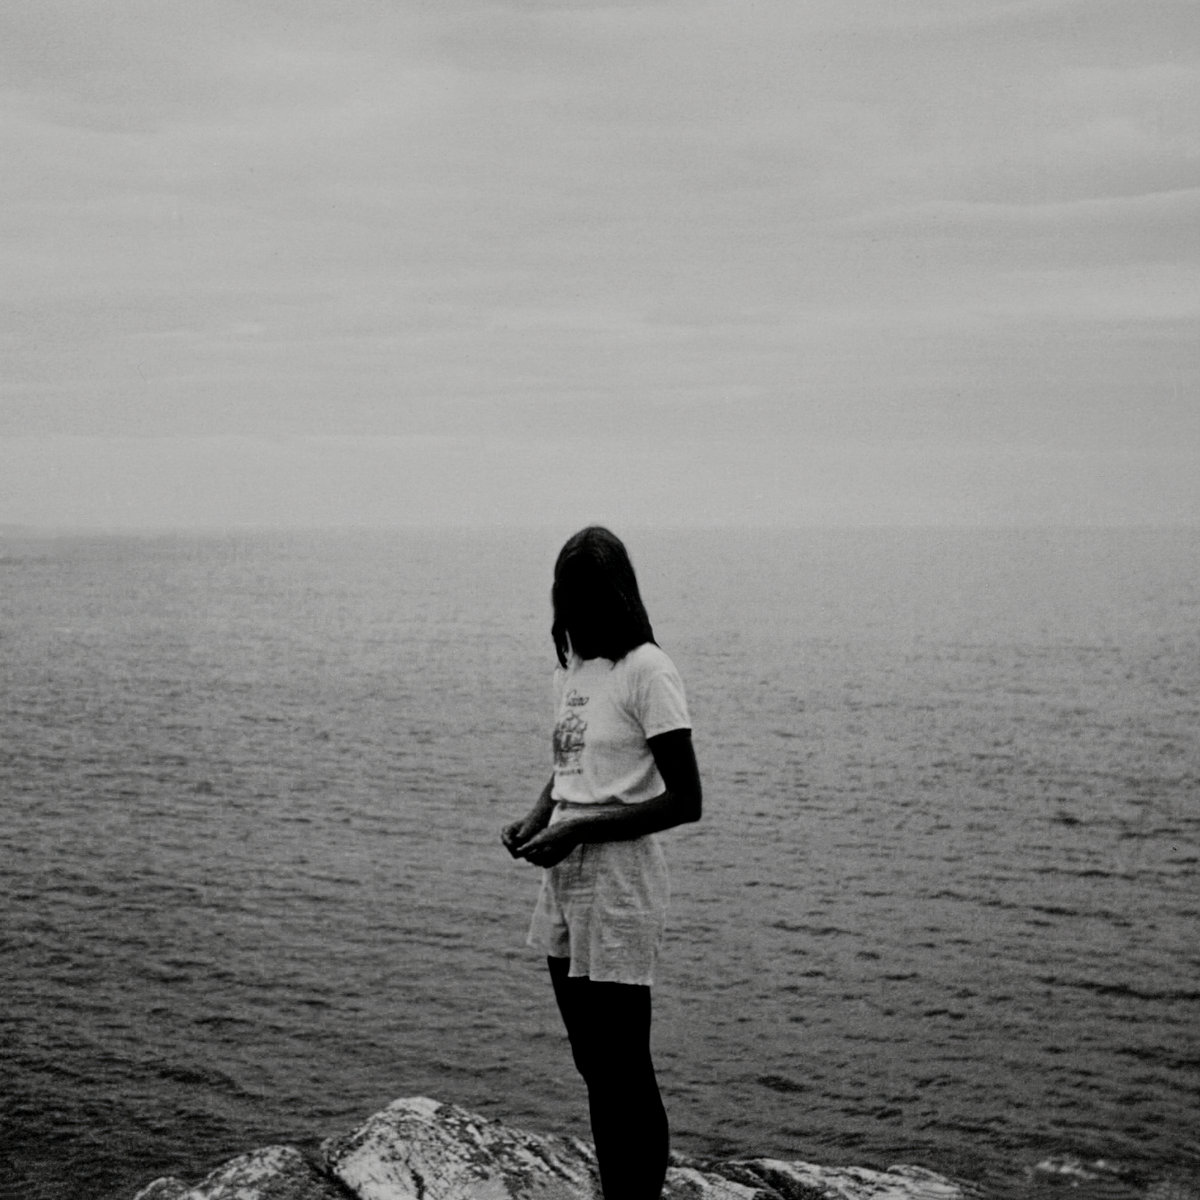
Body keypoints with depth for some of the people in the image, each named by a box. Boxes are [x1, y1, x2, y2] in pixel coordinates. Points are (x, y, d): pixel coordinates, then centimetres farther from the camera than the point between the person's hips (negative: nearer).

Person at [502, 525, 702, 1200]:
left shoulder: (646, 672, -13)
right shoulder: (573, 666, 11)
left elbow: (685, 800, -15)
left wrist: (578, 830, -18)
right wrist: (535, 821, 3)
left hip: (618, 890, -8)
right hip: (563, 888, 8)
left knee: (624, 1070, -3)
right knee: (594, 1066, 15)